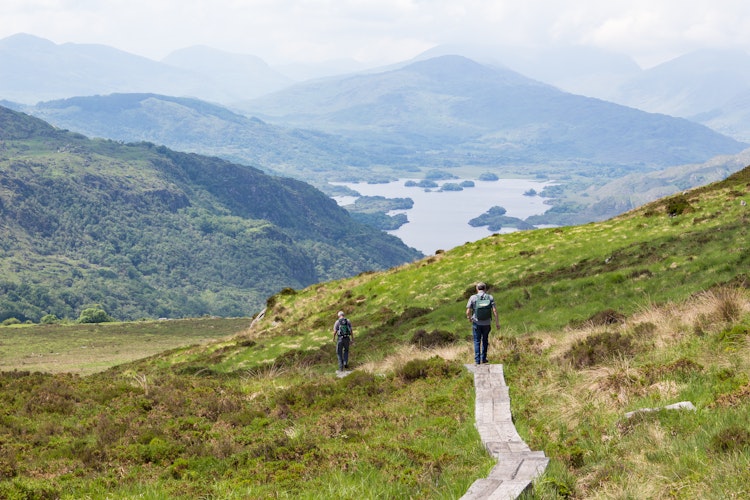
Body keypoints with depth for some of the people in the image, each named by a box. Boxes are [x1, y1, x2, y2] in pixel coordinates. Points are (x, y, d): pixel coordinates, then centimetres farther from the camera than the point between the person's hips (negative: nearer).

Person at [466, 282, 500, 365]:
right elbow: (494, 311, -8)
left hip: (476, 323, -1)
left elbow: (468, 312, -7)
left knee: (477, 341, 10)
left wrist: (469, 318, 14)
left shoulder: (472, 298, -5)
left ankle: (477, 360, 5)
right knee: (485, 340, 21)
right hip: (487, 323, 1)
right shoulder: (490, 297, -2)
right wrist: (497, 322, -2)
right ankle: (483, 358, 22)